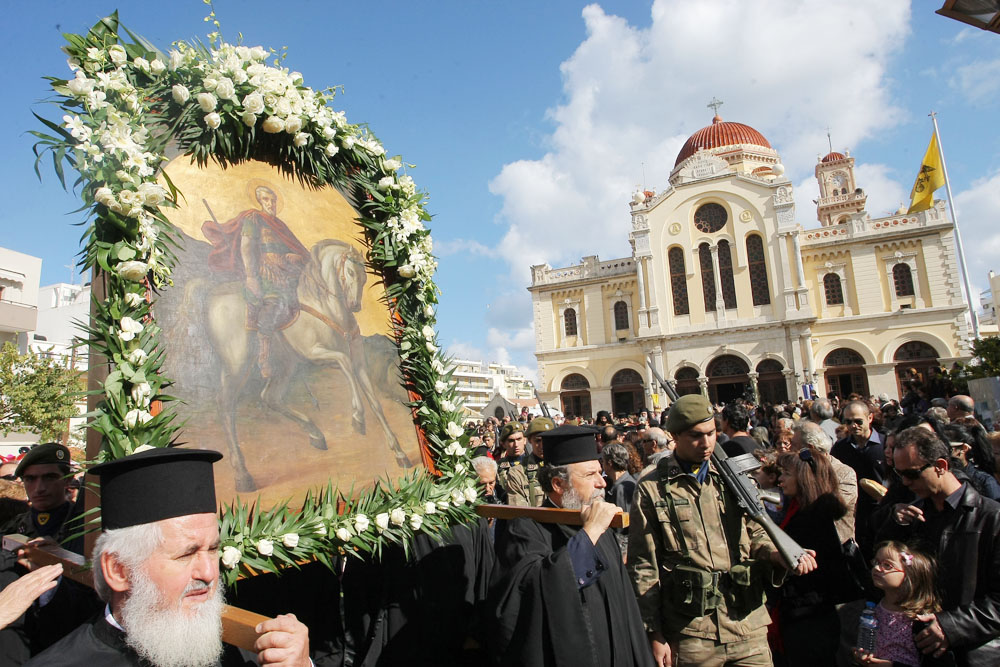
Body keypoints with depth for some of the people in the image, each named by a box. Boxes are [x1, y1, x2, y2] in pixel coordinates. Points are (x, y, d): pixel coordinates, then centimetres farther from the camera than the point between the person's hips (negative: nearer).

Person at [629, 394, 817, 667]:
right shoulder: (651, 489, -5)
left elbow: (754, 534, 16)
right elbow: (644, 568, -3)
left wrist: (776, 554, -6)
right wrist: (654, 634, -4)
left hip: (749, 627, 3)